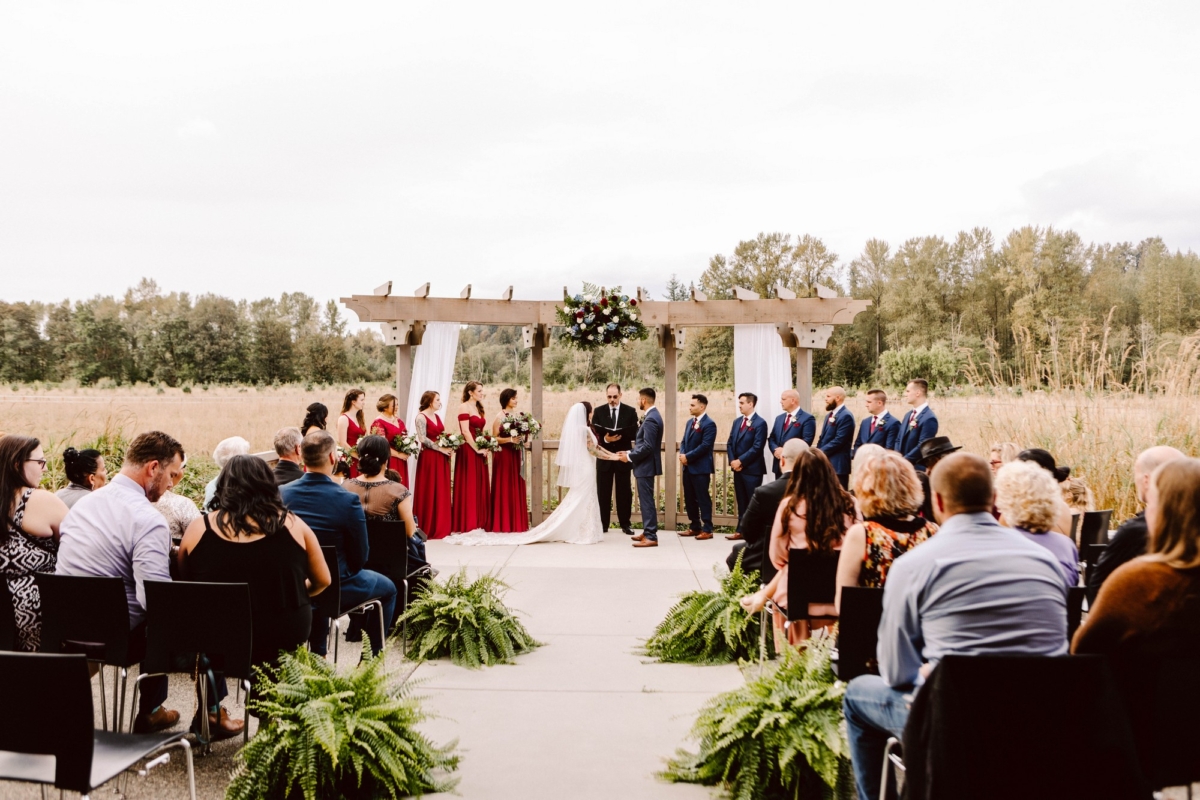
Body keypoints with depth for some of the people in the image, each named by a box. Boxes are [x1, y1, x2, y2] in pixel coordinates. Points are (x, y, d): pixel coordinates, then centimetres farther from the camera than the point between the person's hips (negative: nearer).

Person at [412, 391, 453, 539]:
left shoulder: (437, 416, 16)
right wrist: (441, 449, -15)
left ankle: (440, 527, 14)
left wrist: (448, 448, 1)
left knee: (442, 492, 8)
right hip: (429, 458, -8)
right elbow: (423, 439, -17)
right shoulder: (421, 417, -9)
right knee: (429, 492, -4)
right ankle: (428, 529, 2)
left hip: (441, 458, 8)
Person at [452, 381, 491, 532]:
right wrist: (477, 449, -14)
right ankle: (466, 524, -1)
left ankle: (479, 523, 13)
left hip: (480, 451, 8)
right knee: (468, 487, -5)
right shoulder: (464, 407, -8)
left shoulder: (479, 408, 18)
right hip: (468, 451, -8)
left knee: (480, 487, 8)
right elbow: (465, 431, -15)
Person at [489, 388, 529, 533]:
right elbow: (495, 438, -10)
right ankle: (503, 524, 0)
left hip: (516, 455, 7)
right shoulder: (500, 416, -6)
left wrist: (521, 439, 1)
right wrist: (510, 439, -20)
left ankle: (516, 523, 12)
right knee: (504, 488, -4)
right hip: (504, 455, -6)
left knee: (516, 488, 7)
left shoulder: (517, 415, 12)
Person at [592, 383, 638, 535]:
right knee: (603, 492, 4)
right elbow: (594, 433, -1)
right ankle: (602, 524, 11)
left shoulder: (630, 411, 2)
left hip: (623, 457, 0)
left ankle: (625, 524, 14)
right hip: (604, 457, 0)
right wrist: (605, 439, -20)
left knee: (624, 492, 6)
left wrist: (620, 436, -18)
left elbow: (634, 433, -1)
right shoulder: (599, 411, 3)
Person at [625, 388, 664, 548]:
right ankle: (648, 532, 24)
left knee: (647, 501, -7)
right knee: (646, 500, 16)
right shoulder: (652, 416, 12)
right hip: (645, 464, 11)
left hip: (646, 465, -11)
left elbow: (647, 446, -25)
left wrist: (630, 456, -15)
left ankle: (651, 537, -3)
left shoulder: (650, 419, -20)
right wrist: (630, 452, 9)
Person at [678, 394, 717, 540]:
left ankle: (707, 530, 3)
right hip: (688, 467, 9)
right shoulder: (689, 422, 16)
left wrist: (688, 457, -16)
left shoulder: (709, 424, -12)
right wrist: (682, 454, -3)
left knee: (703, 499, -3)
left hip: (701, 468, -8)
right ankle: (694, 527, 22)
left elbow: (705, 446, -19)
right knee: (689, 499, 12)